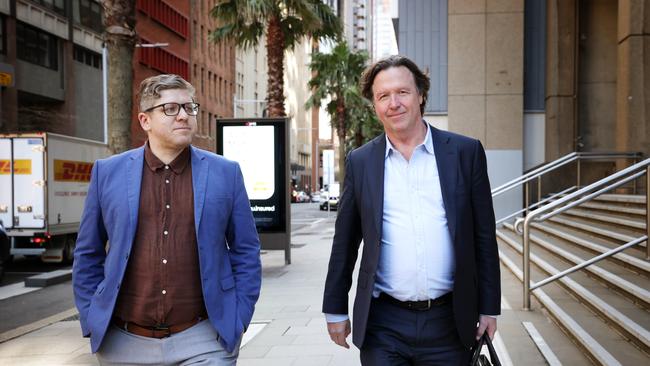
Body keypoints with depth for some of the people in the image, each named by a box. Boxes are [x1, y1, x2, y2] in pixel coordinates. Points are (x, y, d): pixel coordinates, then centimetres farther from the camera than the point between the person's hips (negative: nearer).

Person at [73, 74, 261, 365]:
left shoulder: (225, 173, 2)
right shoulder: (107, 172, 3)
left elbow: (246, 252, 5)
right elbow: (88, 255, 9)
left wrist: (238, 322, 0)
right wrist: (92, 324, 4)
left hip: (202, 341, -1)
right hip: (125, 342, 1)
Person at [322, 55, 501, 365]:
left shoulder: (465, 152, 1)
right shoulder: (360, 162, 4)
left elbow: (484, 237, 3)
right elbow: (344, 244, 8)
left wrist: (489, 308, 2)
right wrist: (335, 310, 9)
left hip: (448, 320, 0)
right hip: (383, 326, 1)